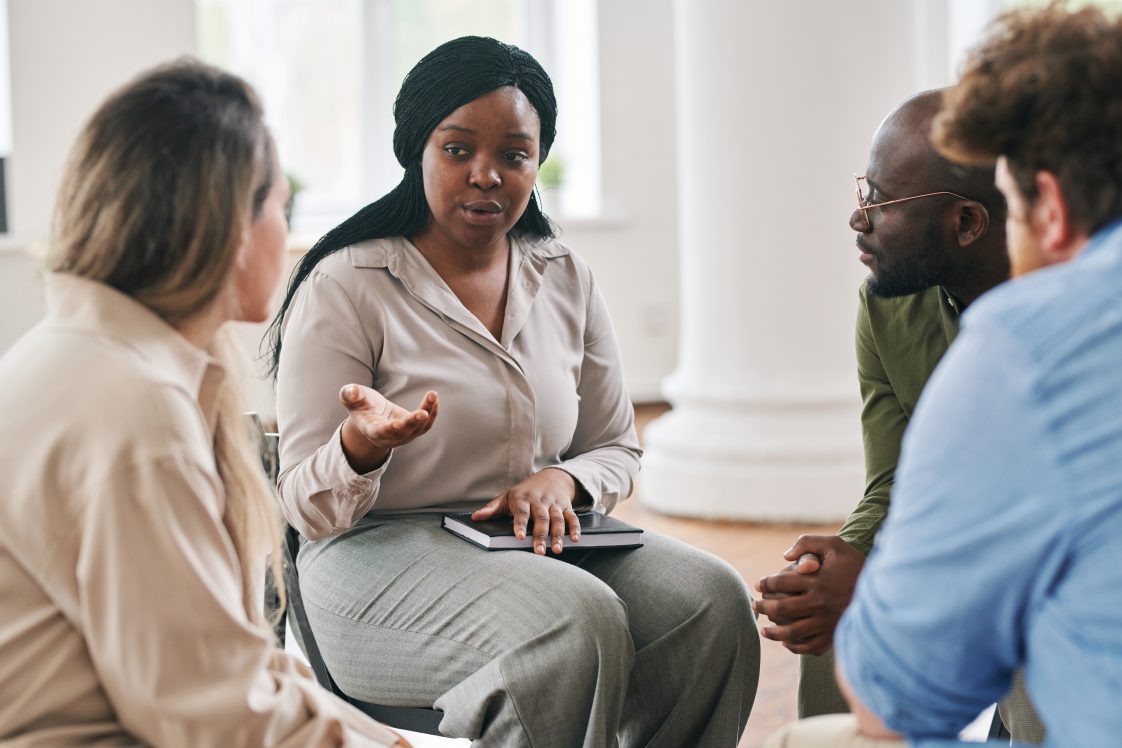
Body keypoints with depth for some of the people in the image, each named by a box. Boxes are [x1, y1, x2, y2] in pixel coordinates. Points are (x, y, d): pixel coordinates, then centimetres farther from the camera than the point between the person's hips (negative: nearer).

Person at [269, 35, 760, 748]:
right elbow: (310, 508, -8)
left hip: (536, 542, 5)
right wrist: (361, 444, -32)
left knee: (713, 599, -21)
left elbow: (617, 450, 16)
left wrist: (559, 480, -8)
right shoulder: (345, 287, -6)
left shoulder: (565, 279, 9)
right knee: (578, 622, -33)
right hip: (380, 551, -5)